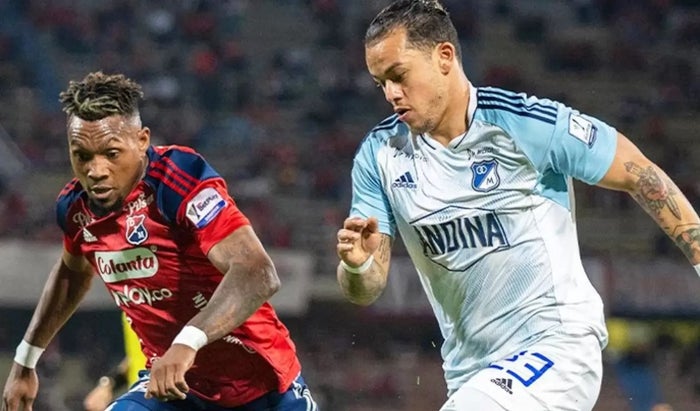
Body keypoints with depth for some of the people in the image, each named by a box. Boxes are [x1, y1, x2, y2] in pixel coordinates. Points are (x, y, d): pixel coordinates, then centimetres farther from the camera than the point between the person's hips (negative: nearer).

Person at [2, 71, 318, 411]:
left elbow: (258, 275, -36)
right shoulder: (75, 207, -3)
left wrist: (188, 342, -50)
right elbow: (72, 273, 22)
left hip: (259, 384, -5)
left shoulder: (181, 180, -24)